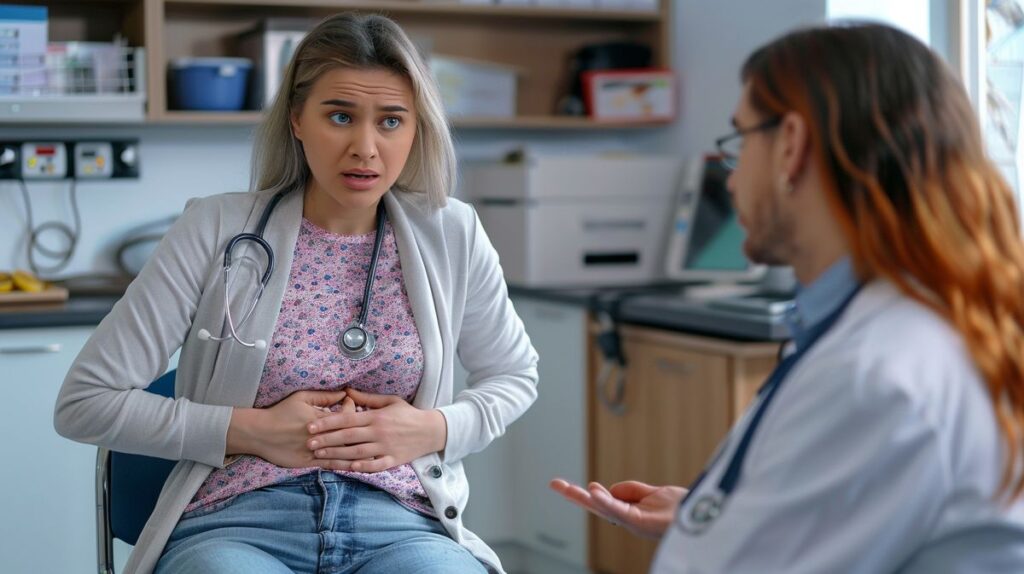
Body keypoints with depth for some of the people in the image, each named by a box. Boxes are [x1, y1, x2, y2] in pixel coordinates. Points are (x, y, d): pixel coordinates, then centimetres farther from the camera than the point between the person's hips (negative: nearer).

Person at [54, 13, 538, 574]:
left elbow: (515, 375, 23)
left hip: (400, 526, 2)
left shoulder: (451, 236, 6)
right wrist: (251, 431, -9)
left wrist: (433, 430, 2)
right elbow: (84, 403, 0)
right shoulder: (215, 230, 0)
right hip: (234, 524, -1)